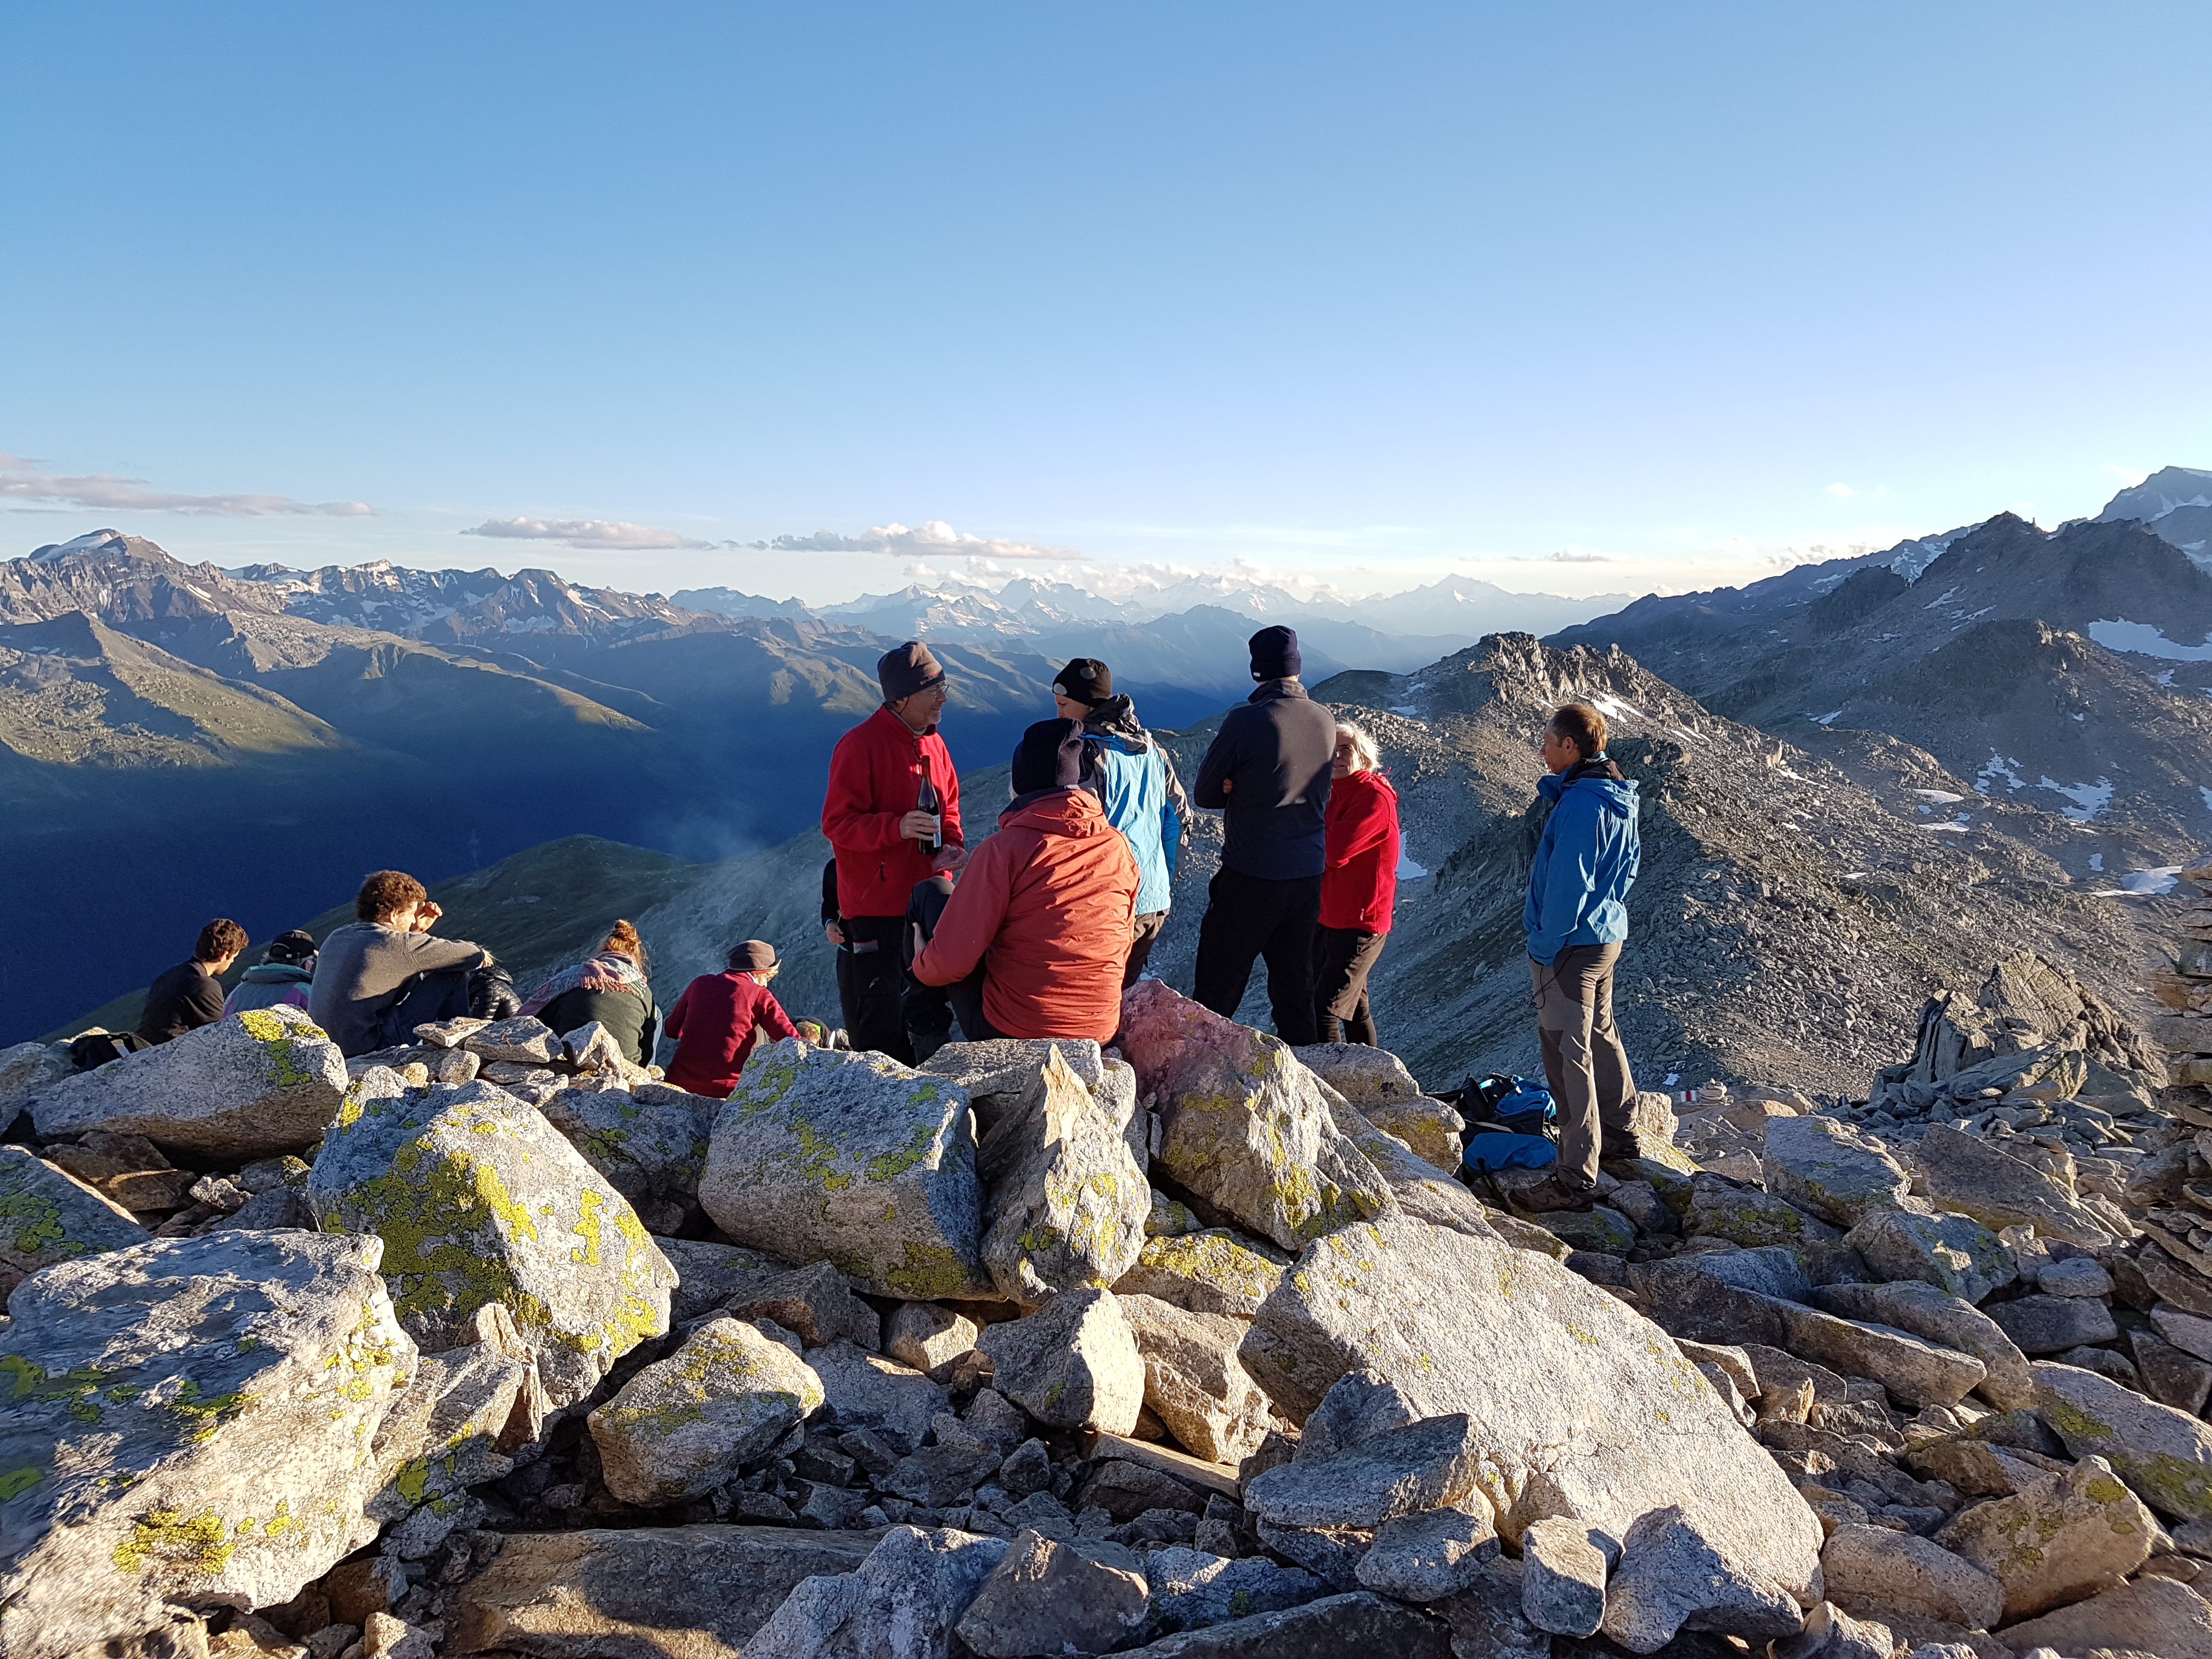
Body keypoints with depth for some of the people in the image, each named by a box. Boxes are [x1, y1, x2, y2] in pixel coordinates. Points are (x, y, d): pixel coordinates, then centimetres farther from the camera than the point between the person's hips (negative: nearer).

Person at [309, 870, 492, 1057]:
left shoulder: (337, 937, 9)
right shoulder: (395, 943, -14)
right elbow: (469, 956, -7)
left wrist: (417, 930, 20)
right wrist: (480, 954, 16)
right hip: (368, 1047, -9)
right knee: (453, 973, -2)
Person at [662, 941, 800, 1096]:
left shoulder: (700, 984, 11)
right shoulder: (760, 995, 0)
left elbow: (672, 1030, 21)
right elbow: (790, 1038, -6)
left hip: (681, 1081, 4)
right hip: (726, 1088, -4)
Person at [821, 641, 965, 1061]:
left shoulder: (933, 744, 11)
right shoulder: (859, 745, -13)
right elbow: (836, 823, -14)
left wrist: (950, 845, 0)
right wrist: (897, 827, -28)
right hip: (875, 910, -7)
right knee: (880, 1019, -4)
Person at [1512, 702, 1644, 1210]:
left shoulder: (1580, 804, -22)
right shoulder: (1618, 796, 8)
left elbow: (1568, 884, -23)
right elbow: (1628, 863, 19)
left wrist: (1545, 947, -16)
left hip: (1571, 944, -10)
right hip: (1607, 935, 10)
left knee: (1568, 1053, -6)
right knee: (1601, 1035, 24)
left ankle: (1576, 1178, -2)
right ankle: (1618, 1135, 40)